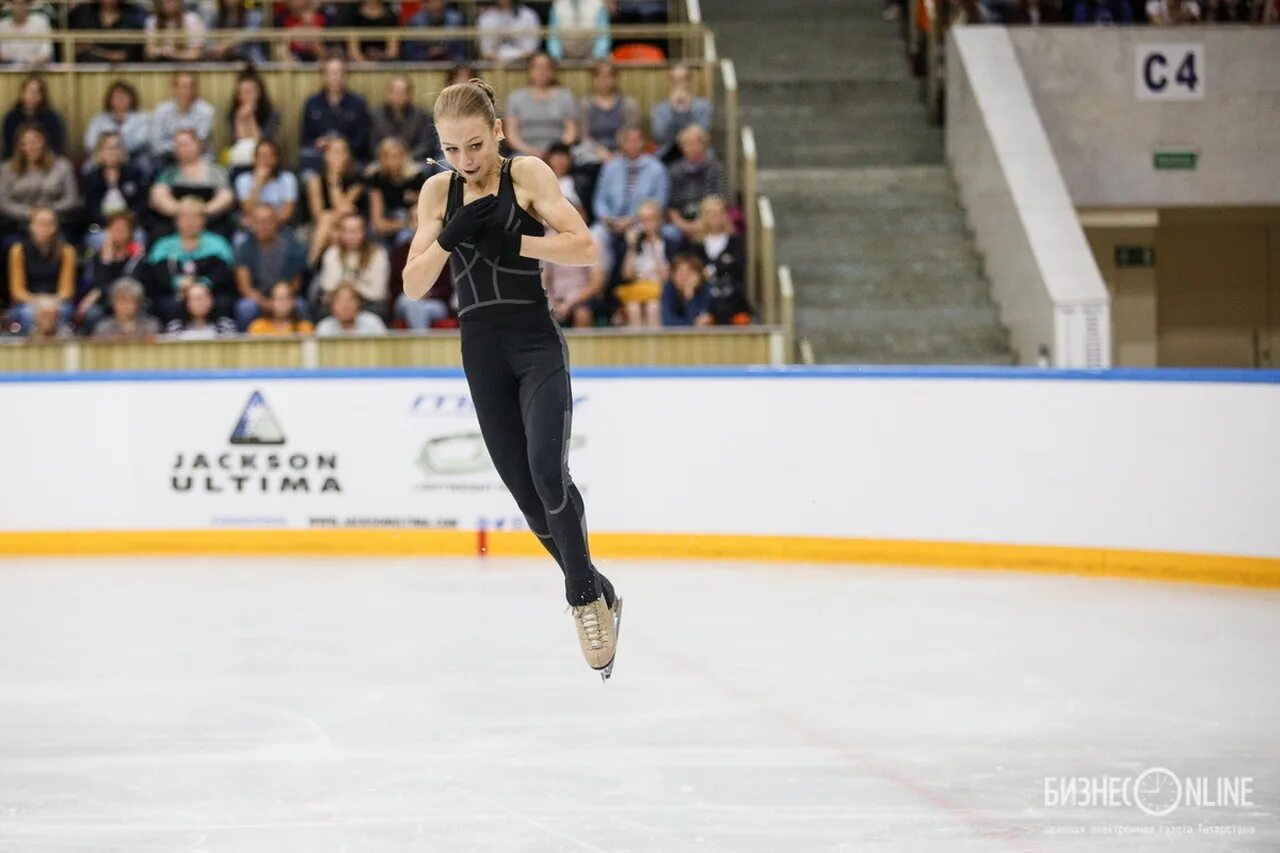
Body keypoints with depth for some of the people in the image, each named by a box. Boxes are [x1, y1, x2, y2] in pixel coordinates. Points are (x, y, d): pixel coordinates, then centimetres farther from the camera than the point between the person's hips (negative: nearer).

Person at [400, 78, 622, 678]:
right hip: (481, 351, 5)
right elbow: (414, 286, 2)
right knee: (528, 494, 5)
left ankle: (585, 597, -9)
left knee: (547, 471, -23)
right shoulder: (438, 192, 7)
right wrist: (449, 238, -15)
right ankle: (595, 593, 21)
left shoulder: (527, 175, -4)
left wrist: (514, 242, -22)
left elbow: (586, 248, -12)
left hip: (536, 345, -4)